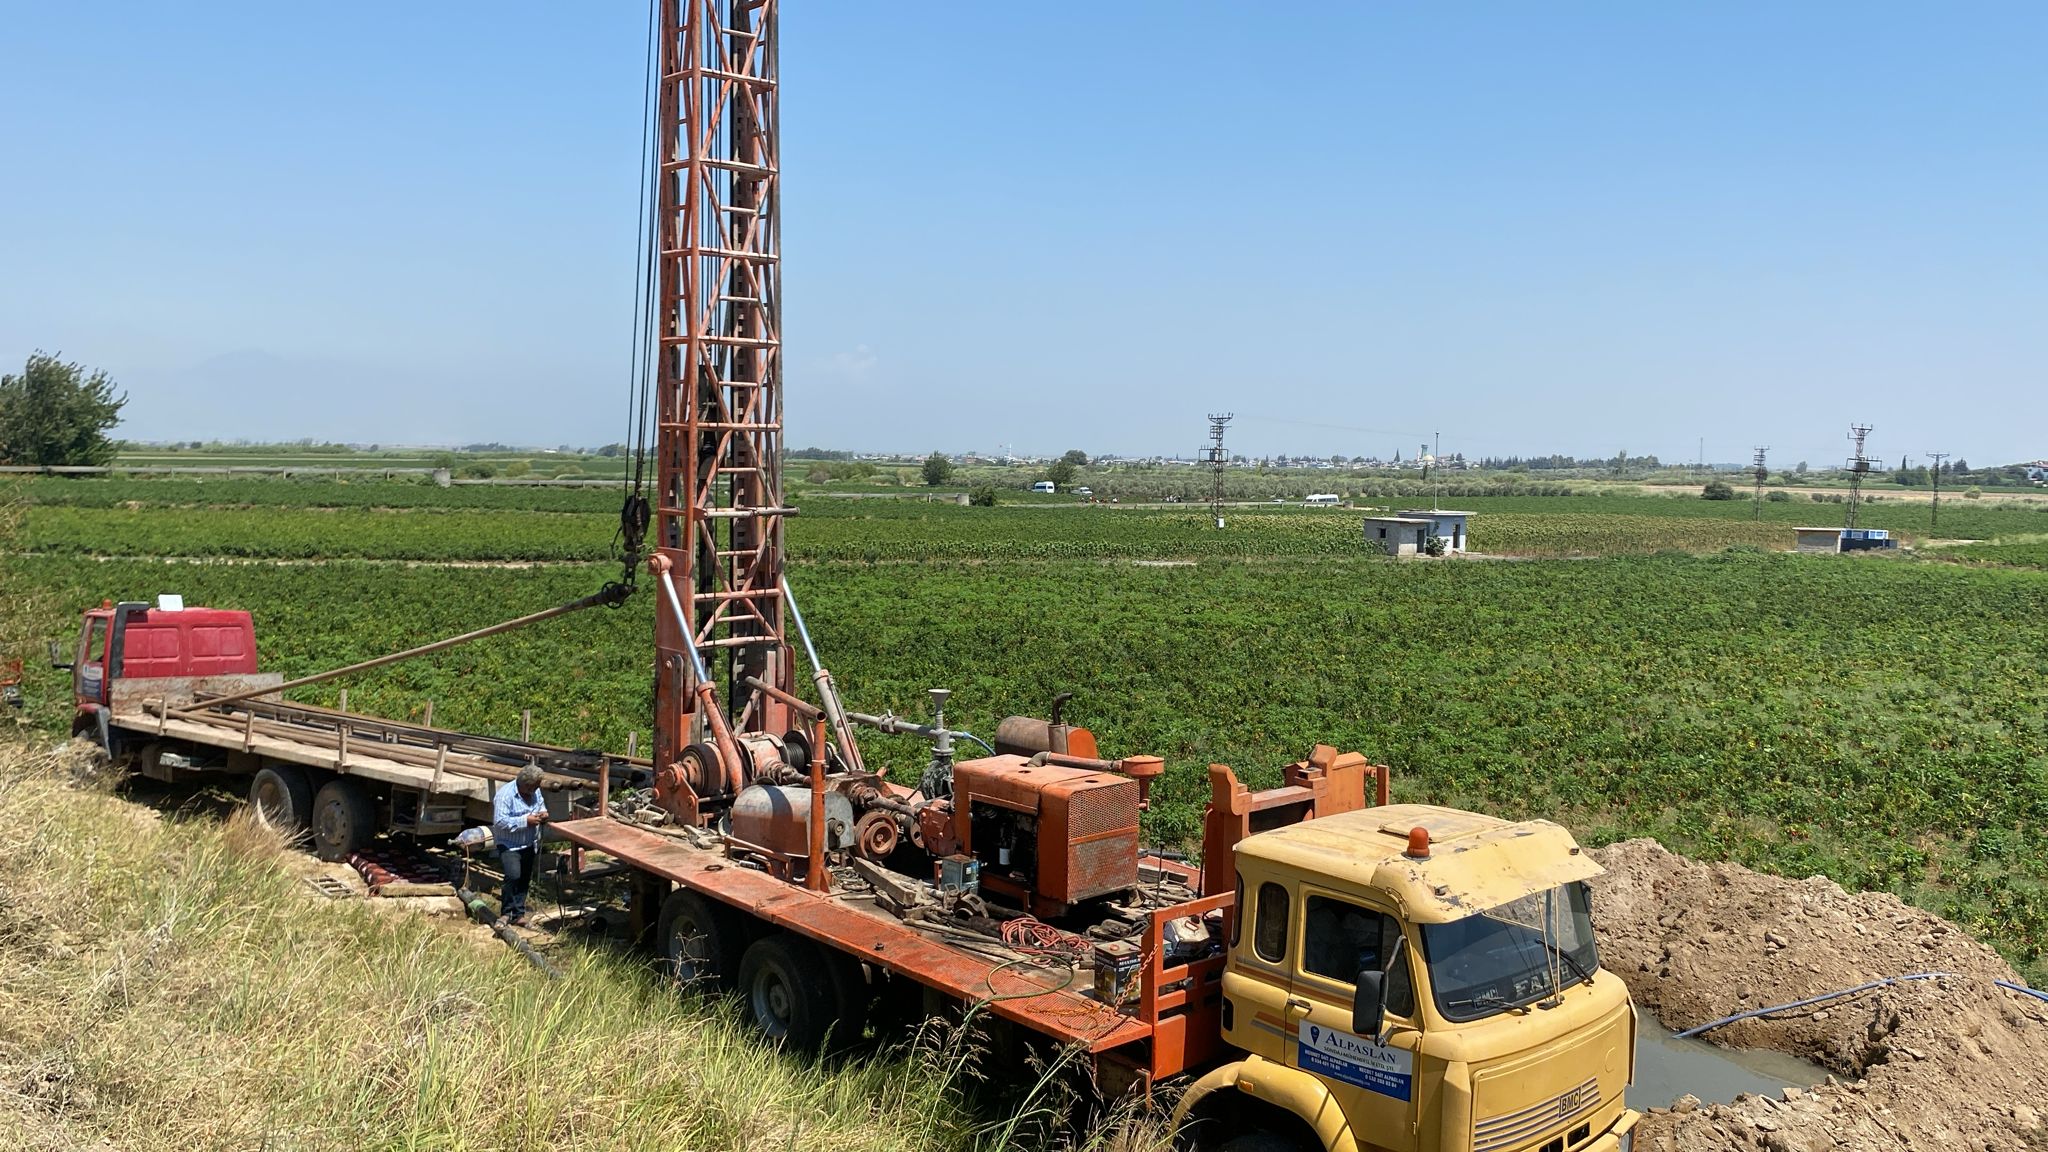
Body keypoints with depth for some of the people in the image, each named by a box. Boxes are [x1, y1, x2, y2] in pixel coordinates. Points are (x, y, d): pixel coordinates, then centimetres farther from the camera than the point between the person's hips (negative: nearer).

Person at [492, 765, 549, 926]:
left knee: (524, 880, 10)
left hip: (530, 845, 7)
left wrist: (543, 813, -6)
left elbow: (541, 805, 19)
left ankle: (518, 914, 19)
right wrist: (526, 821, -27)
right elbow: (500, 821, -26)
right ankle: (506, 912, -6)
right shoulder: (505, 794, -22)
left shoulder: (535, 791, 0)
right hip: (510, 845, -7)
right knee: (513, 875, -21)